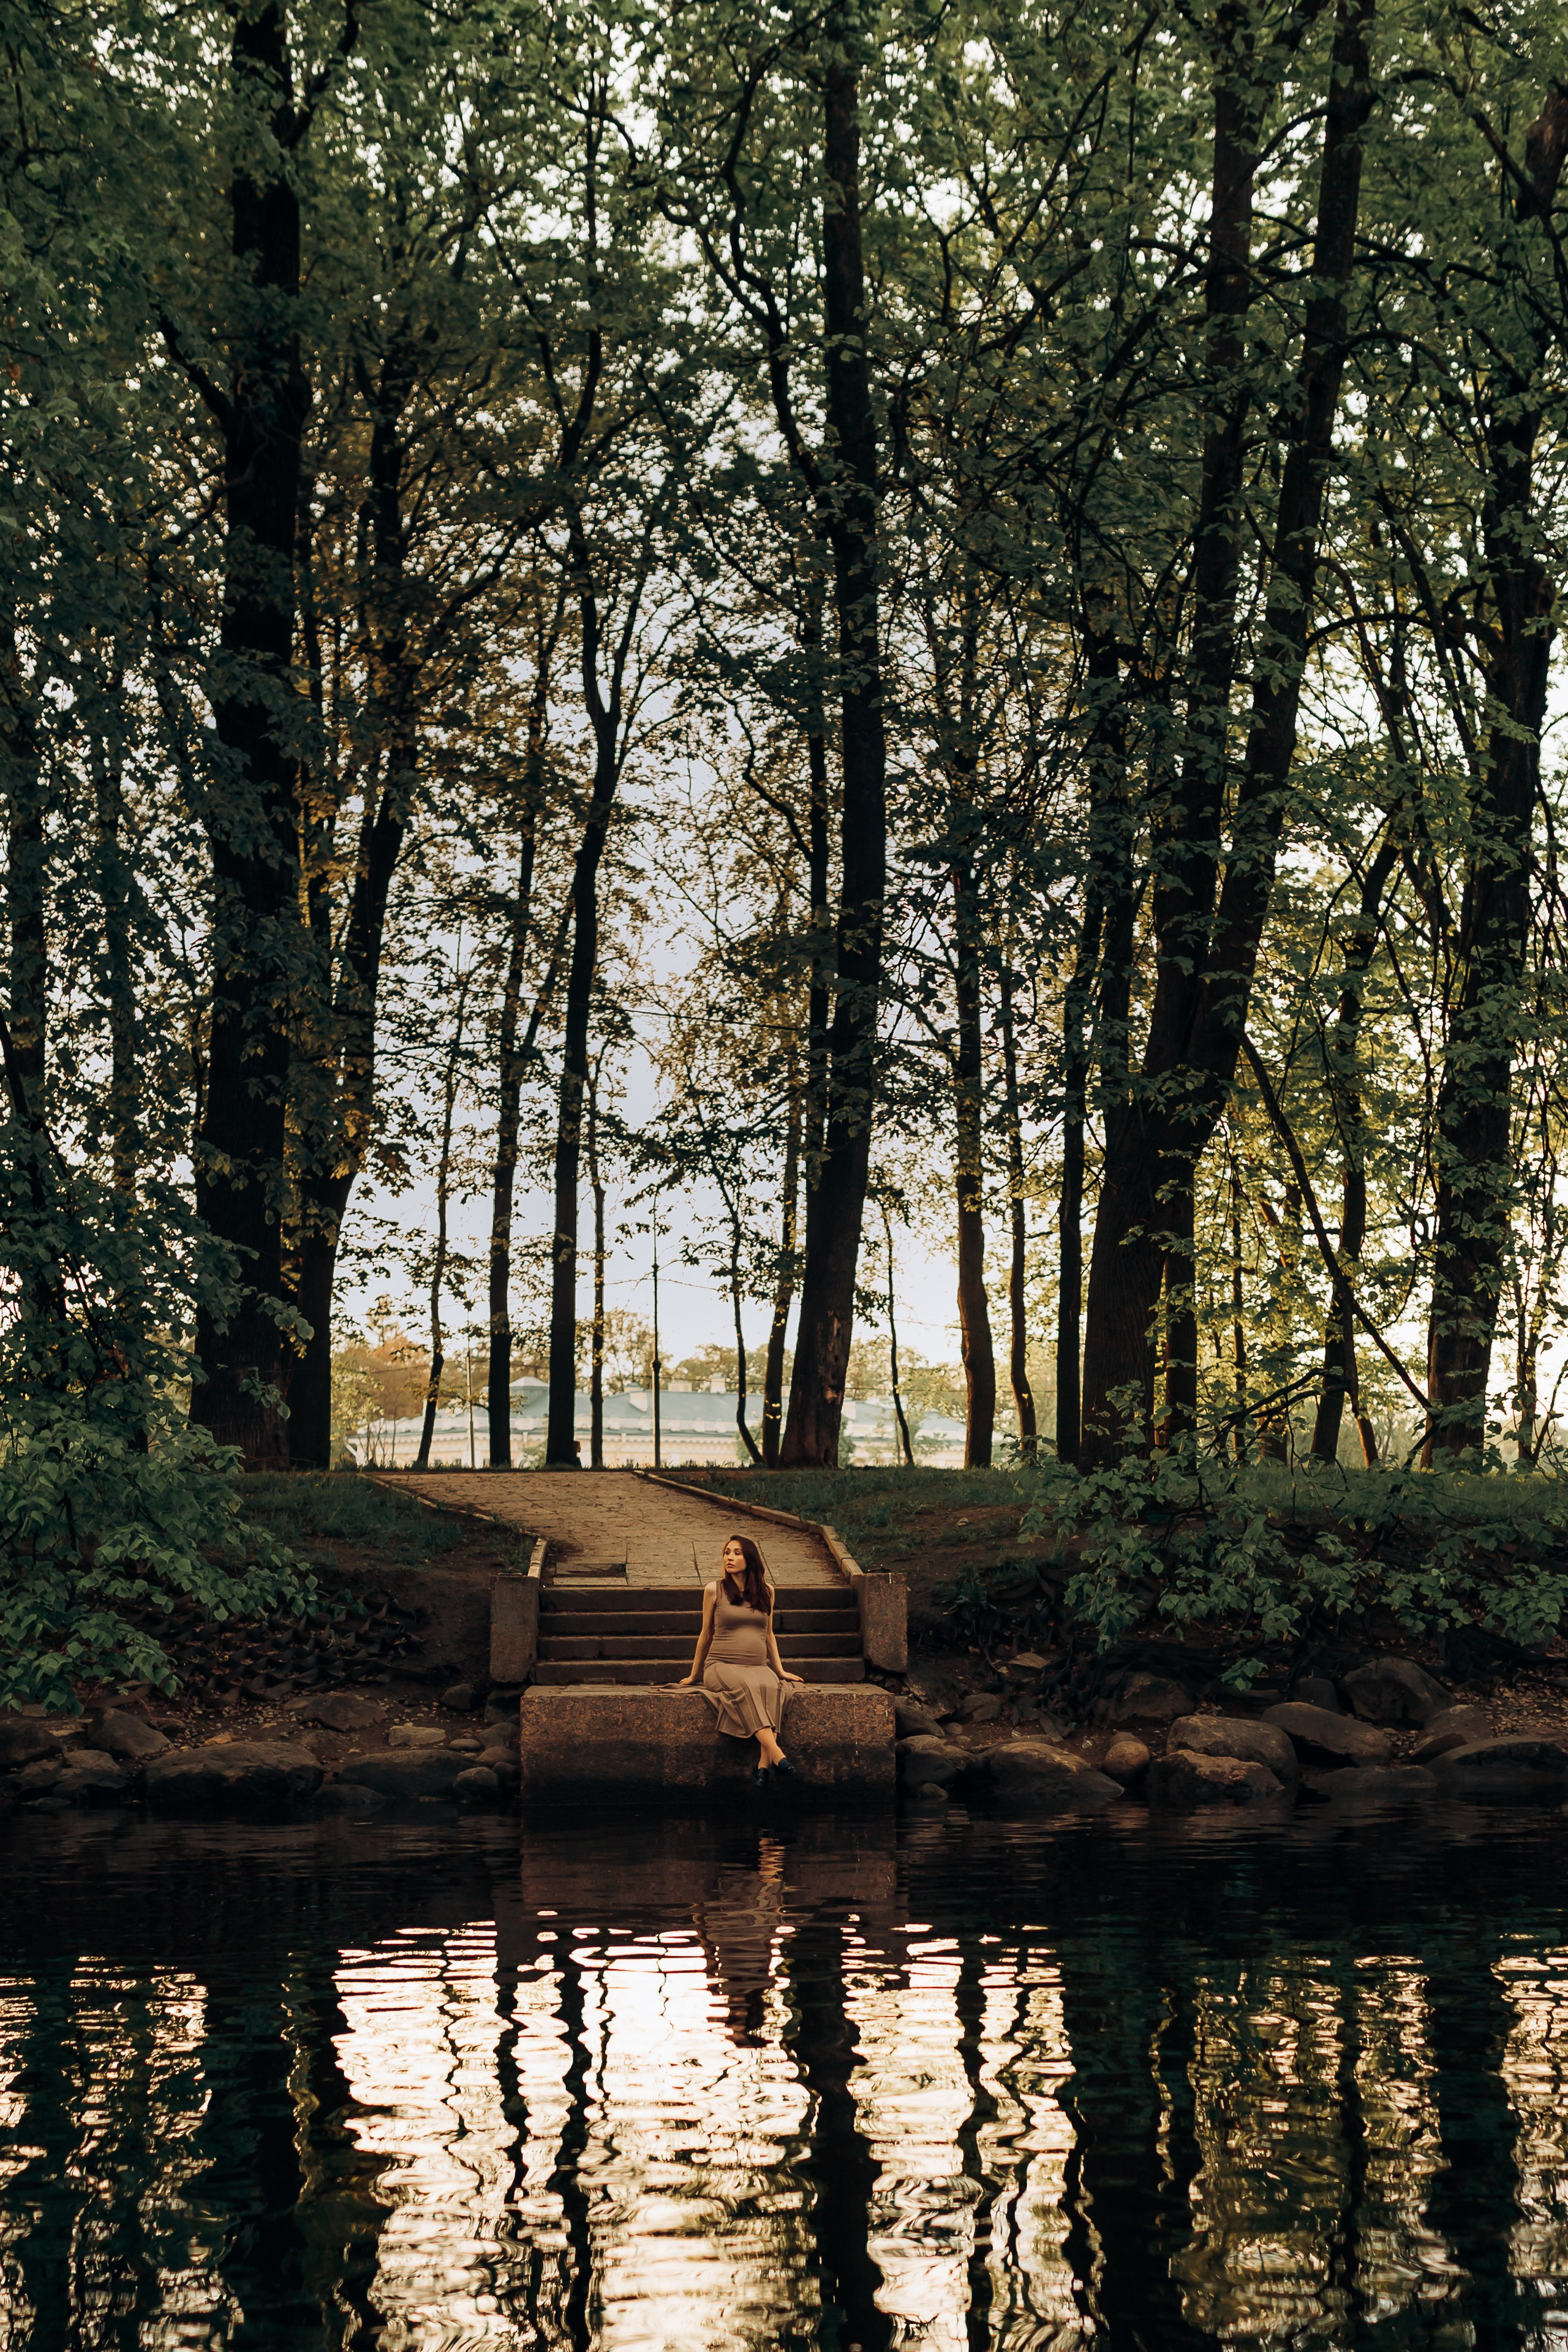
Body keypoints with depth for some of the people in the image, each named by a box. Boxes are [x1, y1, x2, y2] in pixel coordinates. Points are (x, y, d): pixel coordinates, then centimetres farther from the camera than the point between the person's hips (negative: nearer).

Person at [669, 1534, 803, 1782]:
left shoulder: (766, 1591, 14)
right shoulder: (714, 1590, 6)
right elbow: (706, 1635, 15)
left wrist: (780, 1670, 20)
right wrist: (694, 1675, 20)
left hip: (758, 1666, 2)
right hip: (721, 1666, -2)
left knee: (771, 1687, -35)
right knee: (745, 1686, -38)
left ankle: (764, 1766, -45)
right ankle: (776, 1754, -51)